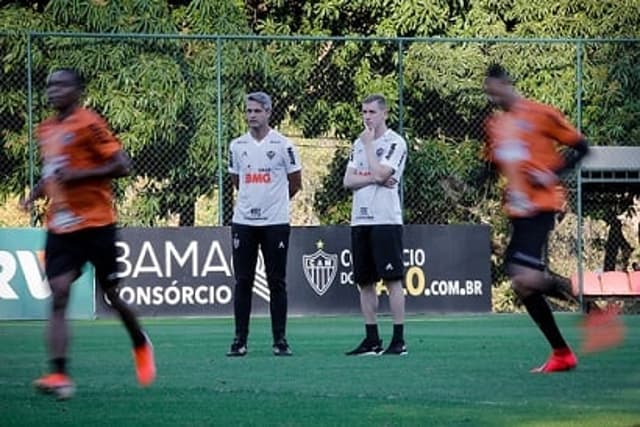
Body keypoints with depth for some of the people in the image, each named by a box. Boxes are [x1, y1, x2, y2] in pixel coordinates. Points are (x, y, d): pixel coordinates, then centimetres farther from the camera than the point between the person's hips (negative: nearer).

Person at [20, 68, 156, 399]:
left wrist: (77, 174, -21)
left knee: (112, 294, 8)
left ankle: (140, 345, 37)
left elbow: (122, 166, -15)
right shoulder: (46, 130, 13)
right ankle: (59, 375, -20)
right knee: (58, 296, -11)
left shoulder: (88, 124, -10)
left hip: (95, 225, -5)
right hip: (59, 228, 5)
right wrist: (36, 192, 9)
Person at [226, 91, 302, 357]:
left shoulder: (282, 145, -3)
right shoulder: (237, 146, 7)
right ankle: (240, 340, 6)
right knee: (242, 282, 3)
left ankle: (280, 340, 4)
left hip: (275, 222, -3)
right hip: (243, 222, 3)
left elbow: (295, 183, 6)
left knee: (277, 282, 1)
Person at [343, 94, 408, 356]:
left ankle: (398, 340, -8)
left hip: (385, 219, -7)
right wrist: (374, 179, -9)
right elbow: (348, 181, 8)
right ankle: (372, 340, 11)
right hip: (360, 220, 7)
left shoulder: (394, 143, -4)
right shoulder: (359, 143, 17)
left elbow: (379, 173, -17)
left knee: (392, 280, -8)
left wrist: (369, 144, -6)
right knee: (365, 282, 7)